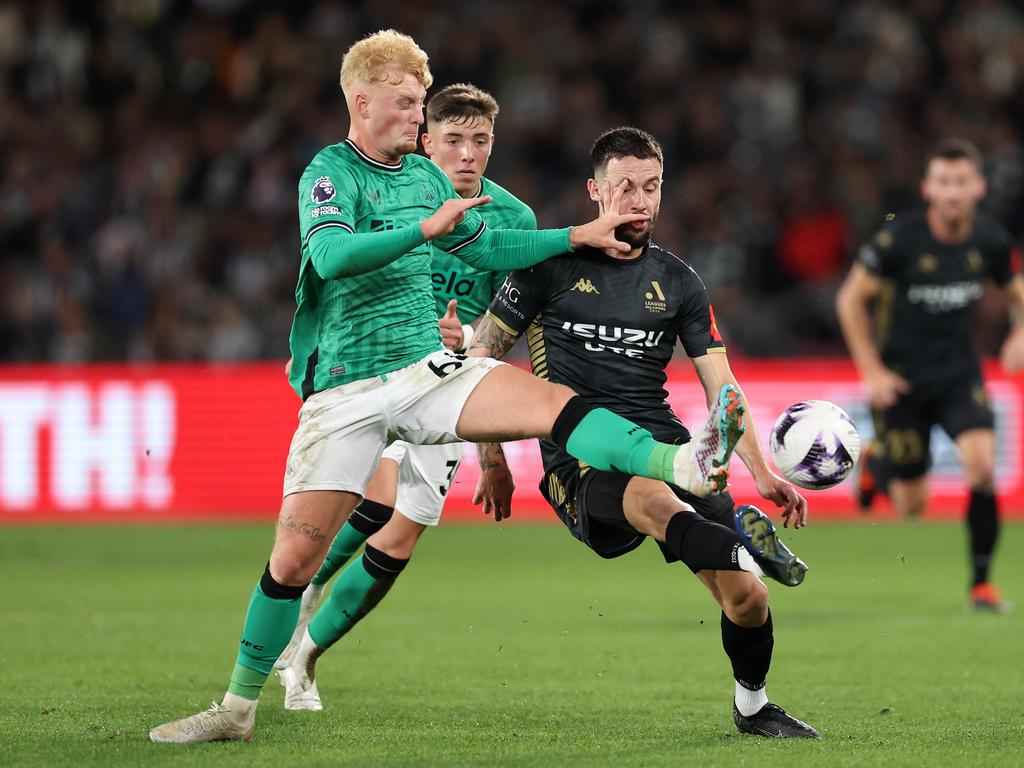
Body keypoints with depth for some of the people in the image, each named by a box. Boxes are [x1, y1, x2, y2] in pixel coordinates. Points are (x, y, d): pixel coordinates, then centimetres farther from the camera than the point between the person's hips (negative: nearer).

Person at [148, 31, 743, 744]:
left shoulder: (424, 175, 14)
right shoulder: (330, 173, -6)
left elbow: (484, 247, 27)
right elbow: (330, 255, -25)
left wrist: (579, 236, 23)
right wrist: (426, 229, -32)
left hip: (427, 366, 4)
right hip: (345, 387, -4)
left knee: (552, 402, -23)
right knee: (295, 555, -7)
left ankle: (687, 466, -42)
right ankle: (238, 706, 7)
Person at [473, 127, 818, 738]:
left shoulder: (679, 283, 14)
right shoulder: (554, 265, 4)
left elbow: (720, 385, 11)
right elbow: (485, 355, 10)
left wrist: (762, 472, -2)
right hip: (580, 460, -4)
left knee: (747, 594, -10)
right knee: (647, 492, -41)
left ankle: (753, 705, 15)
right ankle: (740, 544, -68)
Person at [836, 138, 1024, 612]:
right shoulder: (899, 238, -18)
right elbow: (851, 298, -6)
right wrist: (871, 371, -9)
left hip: (959, 372, 2)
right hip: (901, 376, -2)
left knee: (982, 463, -24)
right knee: (911, 507, 3)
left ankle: (981, 581, -8)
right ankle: (876, 466, 41)